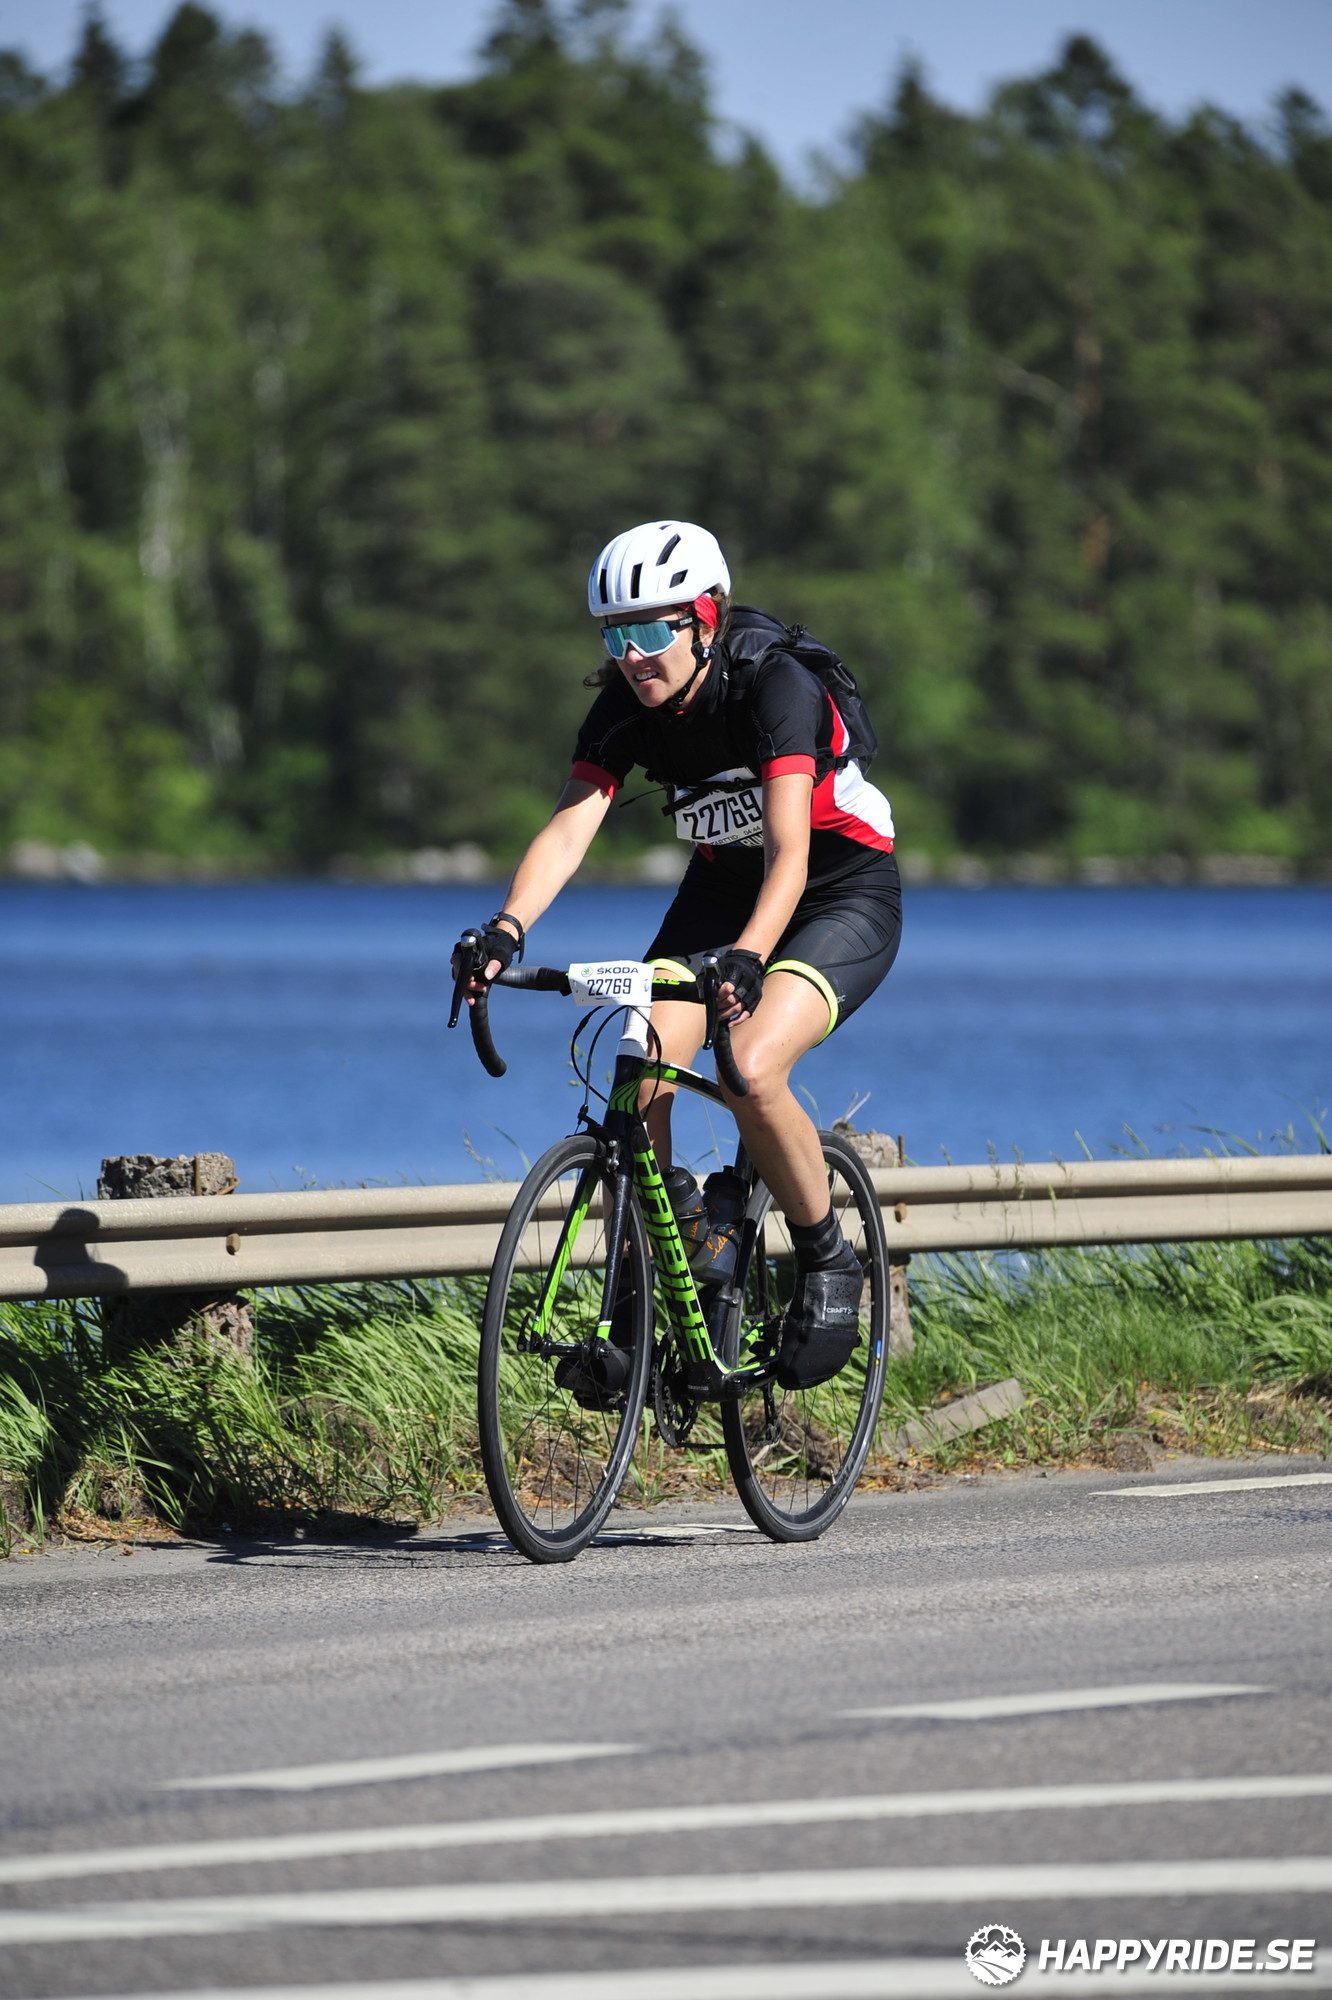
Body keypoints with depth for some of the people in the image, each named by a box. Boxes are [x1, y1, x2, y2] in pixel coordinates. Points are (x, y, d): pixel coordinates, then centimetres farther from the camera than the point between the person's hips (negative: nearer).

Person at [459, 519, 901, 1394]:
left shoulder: (774, 688, -28)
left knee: (752, 1069, -29)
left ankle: (828, 1263, -6)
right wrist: (507, 928, -42)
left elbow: (789, 850, -38)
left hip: (843, 893, -5)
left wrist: (746, 957, -56)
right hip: (722, 889, 5)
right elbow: (570, 826, -24)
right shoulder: (626, 707, -13)